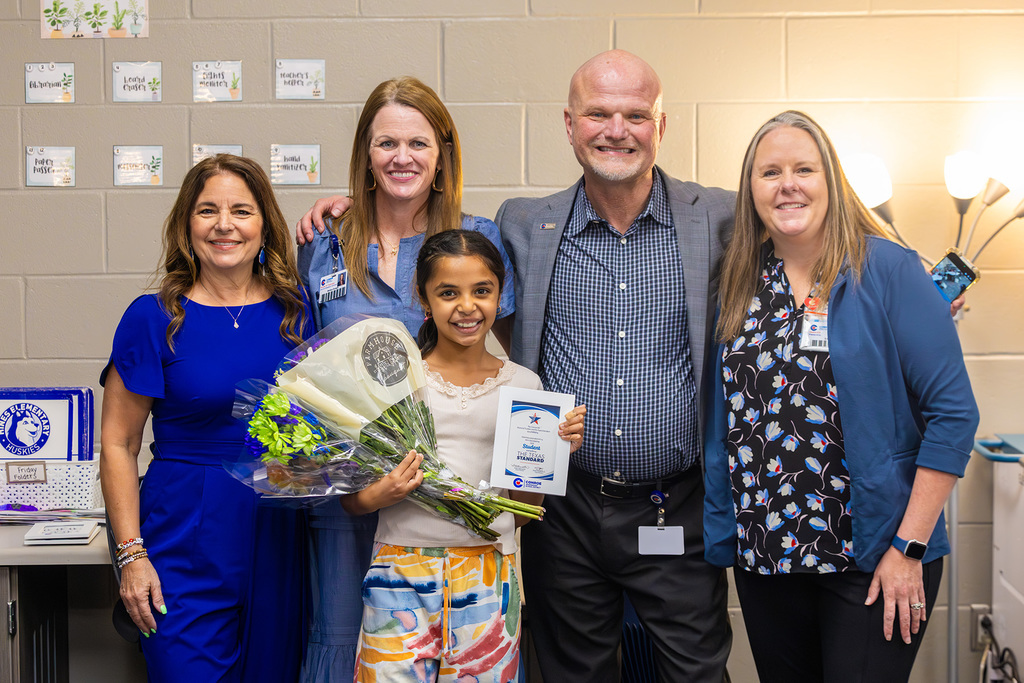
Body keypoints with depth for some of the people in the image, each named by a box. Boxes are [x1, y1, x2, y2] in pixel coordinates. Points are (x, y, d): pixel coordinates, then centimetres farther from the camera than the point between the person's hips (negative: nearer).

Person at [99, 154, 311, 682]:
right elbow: (118, 445, -4)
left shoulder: (296, 309, 4)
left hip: (281, 537, 3)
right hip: (187, 549, -3)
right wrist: (131, 554, -9)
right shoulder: (154, 318, -6)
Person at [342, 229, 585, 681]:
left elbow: (524, 509, 9)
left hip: (489, 579, 1)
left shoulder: (522, 385, 5)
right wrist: (379, 495, -16)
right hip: (402, 575, -1)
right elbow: (350, 500, 5)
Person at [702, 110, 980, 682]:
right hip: (763, 555, 5)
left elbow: (953, 411, -10)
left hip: (872, 560, -4)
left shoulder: (888, 270, -7)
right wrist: (730, 535, 5)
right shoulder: (740, 283, 7)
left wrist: (909, 548, -14)